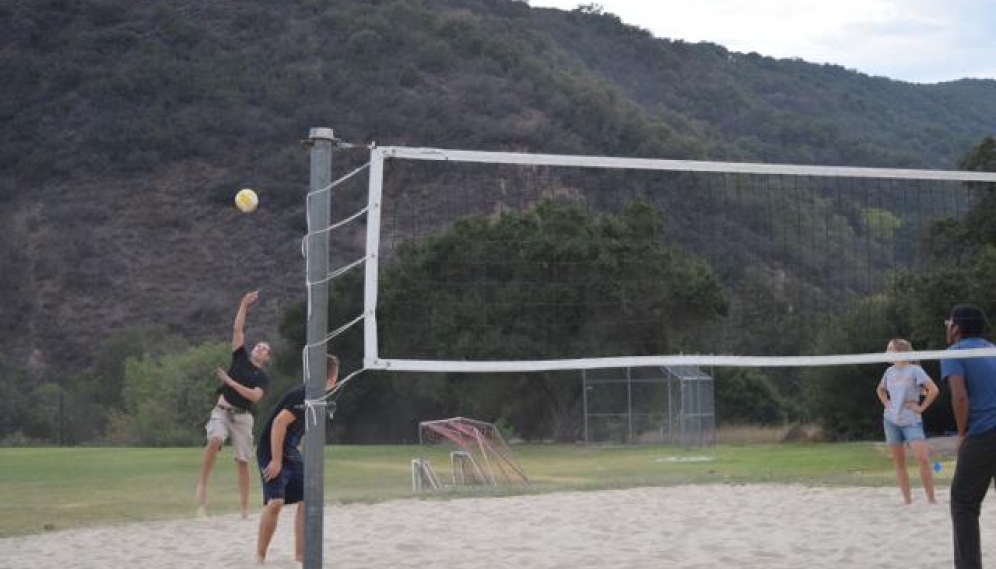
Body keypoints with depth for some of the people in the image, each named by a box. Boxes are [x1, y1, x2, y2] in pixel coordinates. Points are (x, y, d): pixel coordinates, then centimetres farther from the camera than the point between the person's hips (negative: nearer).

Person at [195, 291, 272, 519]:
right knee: (215, 440, -30)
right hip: (222, 410, 0)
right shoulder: (241, 358, 12)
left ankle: (245, 507, 5)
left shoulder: (263, 377, 6)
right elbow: (237, 329, 6)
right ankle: (202, 487, -28)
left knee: (242, 461, 0)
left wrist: (229, 381, -11)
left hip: (242, 416, 0)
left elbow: (254, 396, -12)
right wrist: (244, 305, 0)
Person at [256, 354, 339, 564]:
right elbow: (279, 423, -26)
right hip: (272, 453, -9)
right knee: (275, 501, -18)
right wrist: (276, 460, -25)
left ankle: (300, 555, 13)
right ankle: (260, 557, -7)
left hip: (291, 454, 9)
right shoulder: (302, 395, -20)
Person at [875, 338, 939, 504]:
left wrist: (921, 407, -12)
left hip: (911, 421, -6)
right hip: (891, 421, 6)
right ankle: (907, 500, 9)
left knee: (923, 459, -17)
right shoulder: (889, 371, 8)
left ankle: (931, 498, -11)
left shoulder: (914, 370, -8)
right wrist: (886, 403, 12)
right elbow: (880, 389, 28)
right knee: (899, 462, 5)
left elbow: (933, 390, -15)